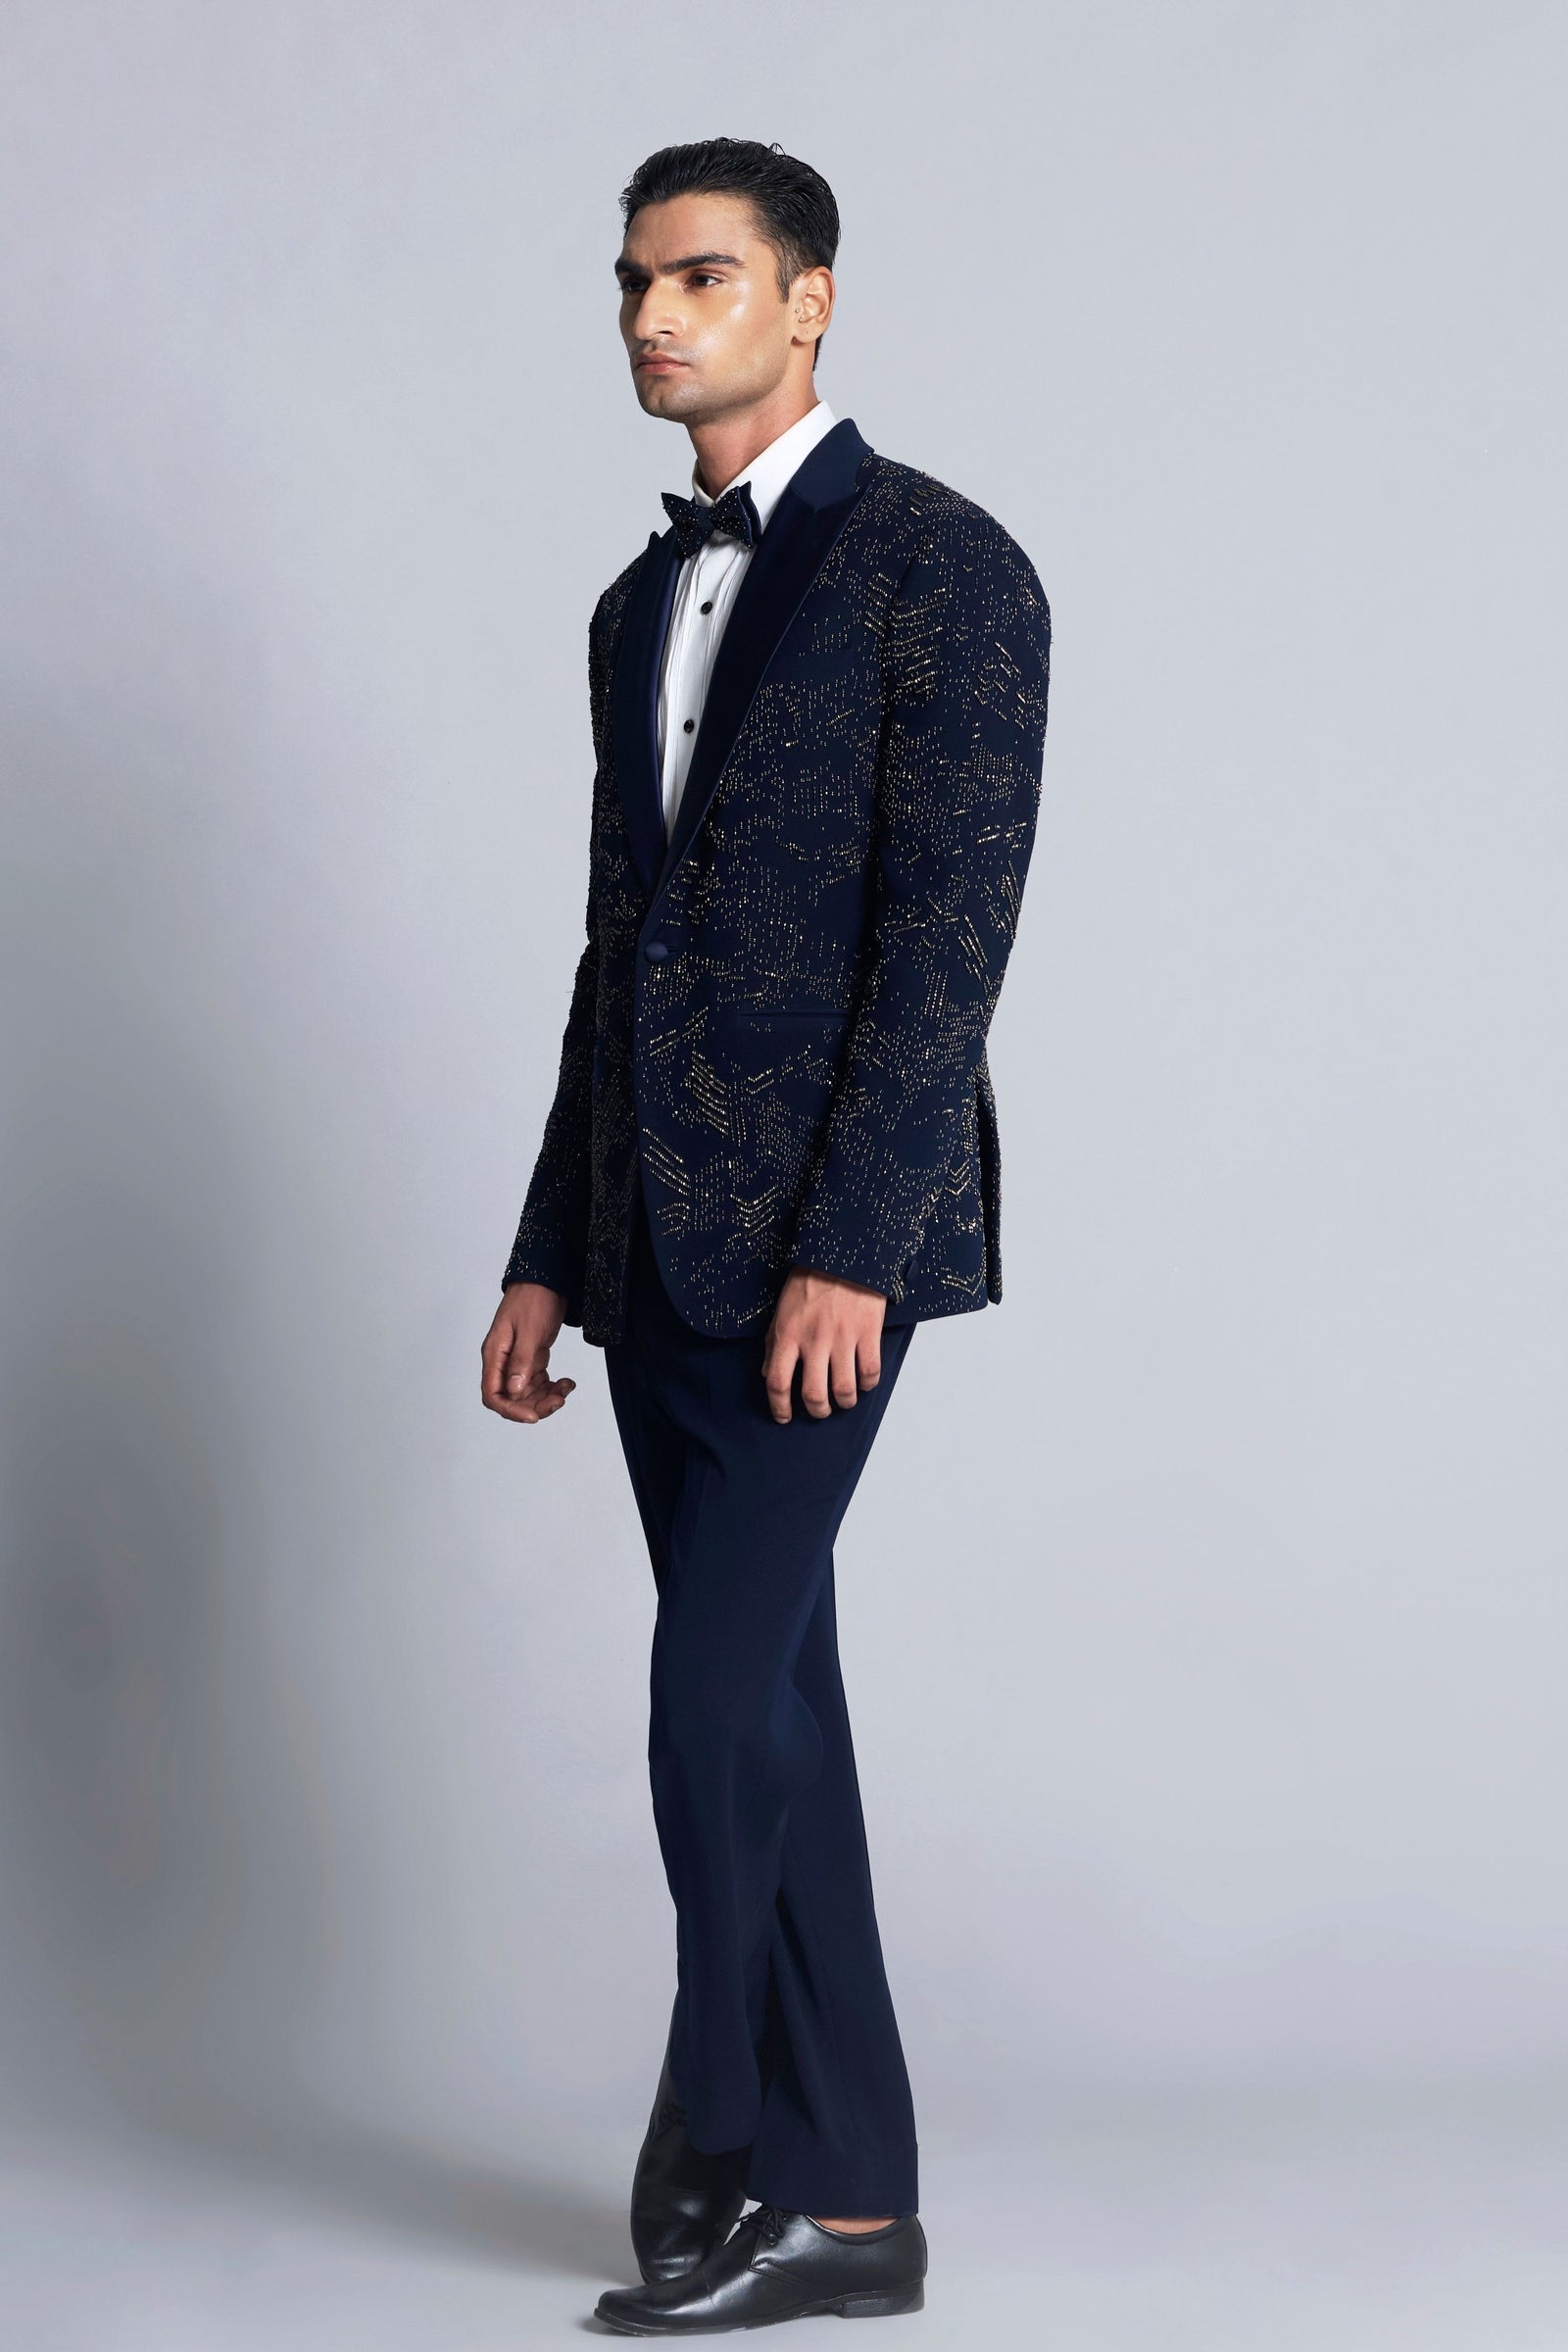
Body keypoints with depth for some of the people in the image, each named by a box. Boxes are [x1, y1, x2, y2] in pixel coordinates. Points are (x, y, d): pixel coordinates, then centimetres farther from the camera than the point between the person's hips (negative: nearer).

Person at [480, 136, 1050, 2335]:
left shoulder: (939, 562, -6)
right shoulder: (647, 604, 18)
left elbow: (953, 926, -14)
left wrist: (848, 1247, -20)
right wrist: (547, 1255, 14)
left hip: (823, 1228, -8)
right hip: (661, 1234, 8)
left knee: (722, 1697, -9)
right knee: (772, 1701, 8)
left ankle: (719, 2145, 9)